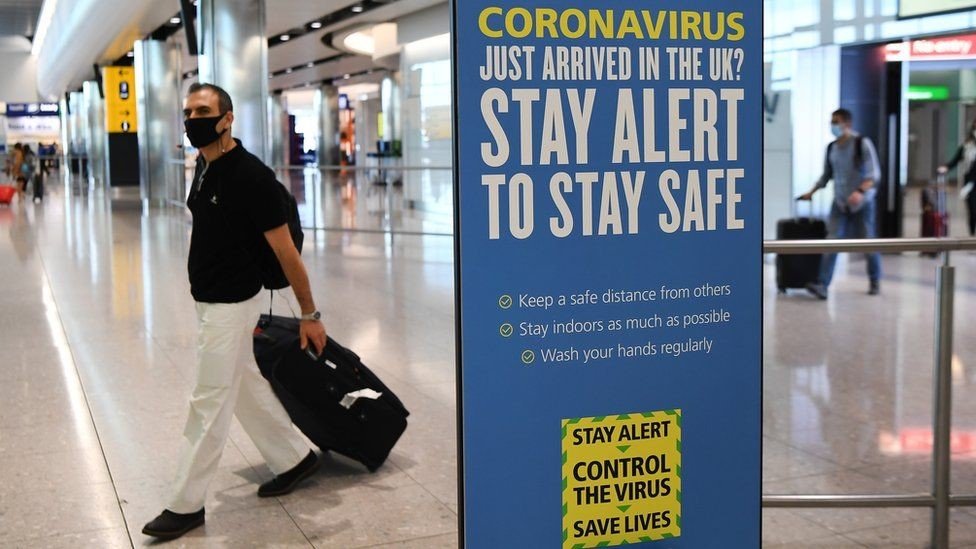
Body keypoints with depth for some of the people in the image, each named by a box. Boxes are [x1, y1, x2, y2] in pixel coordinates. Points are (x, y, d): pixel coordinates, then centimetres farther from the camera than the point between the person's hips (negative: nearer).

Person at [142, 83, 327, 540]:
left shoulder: (250, 176, -21)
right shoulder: (204, 166, 5)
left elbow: (285, 251, -18)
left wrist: (309, 314, -14)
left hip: (231, 305, -9)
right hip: (209, 300, 9)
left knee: (209, 404, 1)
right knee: (246, 387, 19)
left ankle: (186, 505, 12)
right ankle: (294, 459, 35)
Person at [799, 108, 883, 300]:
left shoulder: (862, 143, -9)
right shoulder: (831, 148, 7)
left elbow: (874, 173, -15)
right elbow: (827, 175, 19)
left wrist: (860, 191, -30)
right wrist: (811, 192, 11)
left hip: (862, 202, -3)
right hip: (840, 202, 4)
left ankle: (875, 282, 25)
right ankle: (822, 285, -19)